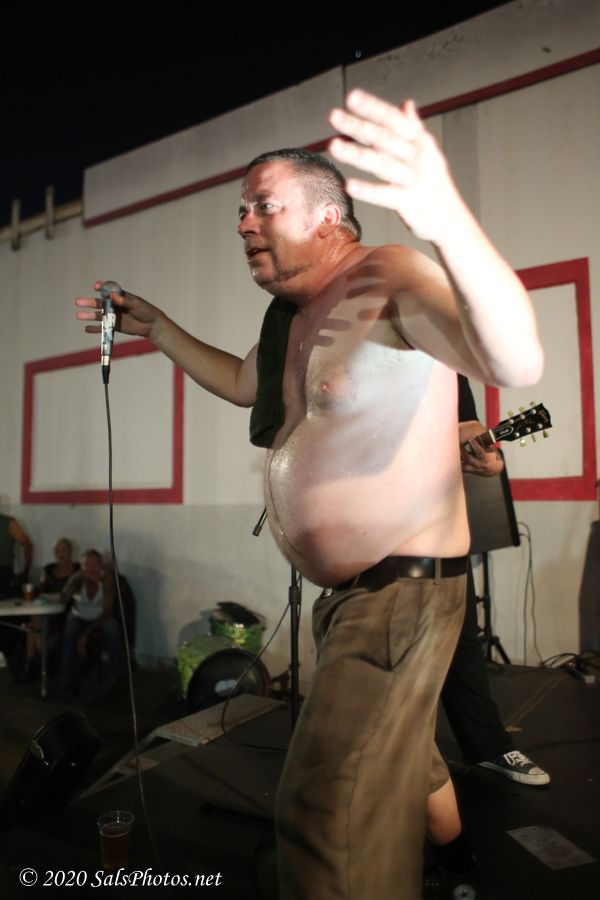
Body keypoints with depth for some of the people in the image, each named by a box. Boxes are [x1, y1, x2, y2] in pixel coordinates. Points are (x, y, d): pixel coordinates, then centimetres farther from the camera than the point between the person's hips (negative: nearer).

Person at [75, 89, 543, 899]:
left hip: (402, 589, -9)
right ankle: (438, 816, 57)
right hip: (344, 591, 9)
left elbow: (517, 363, -36)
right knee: (391, 758, 30)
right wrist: (153, 327, 21)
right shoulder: (290, 316, 8)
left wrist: (446, 219, -53)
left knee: (326, 822, -8)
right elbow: (243, 382, 27)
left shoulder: (389, 280, -19)